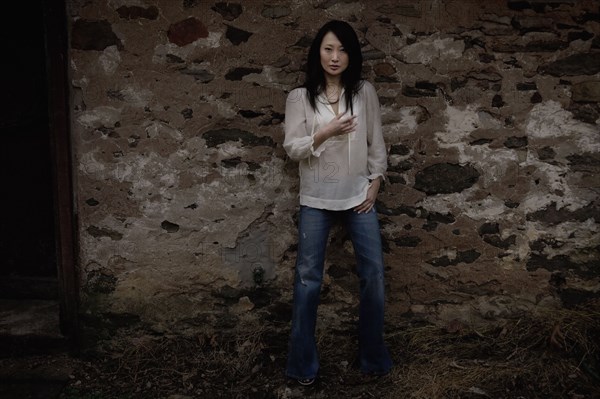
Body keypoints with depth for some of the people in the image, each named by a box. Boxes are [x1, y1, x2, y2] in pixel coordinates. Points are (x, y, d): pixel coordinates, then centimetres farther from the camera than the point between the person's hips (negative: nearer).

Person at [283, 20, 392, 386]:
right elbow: (292, 148, -6)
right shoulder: (300, 97, -2)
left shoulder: (365, 92, 3)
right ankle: (304, 363, 17)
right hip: (317, 200, -1)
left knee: (374, 274, 4)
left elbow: (377, 142, 6)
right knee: (308, 278, 3)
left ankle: (374, 357, 22)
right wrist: (325, 132, -20)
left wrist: (375, 184, -1)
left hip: (358, 196, 2)